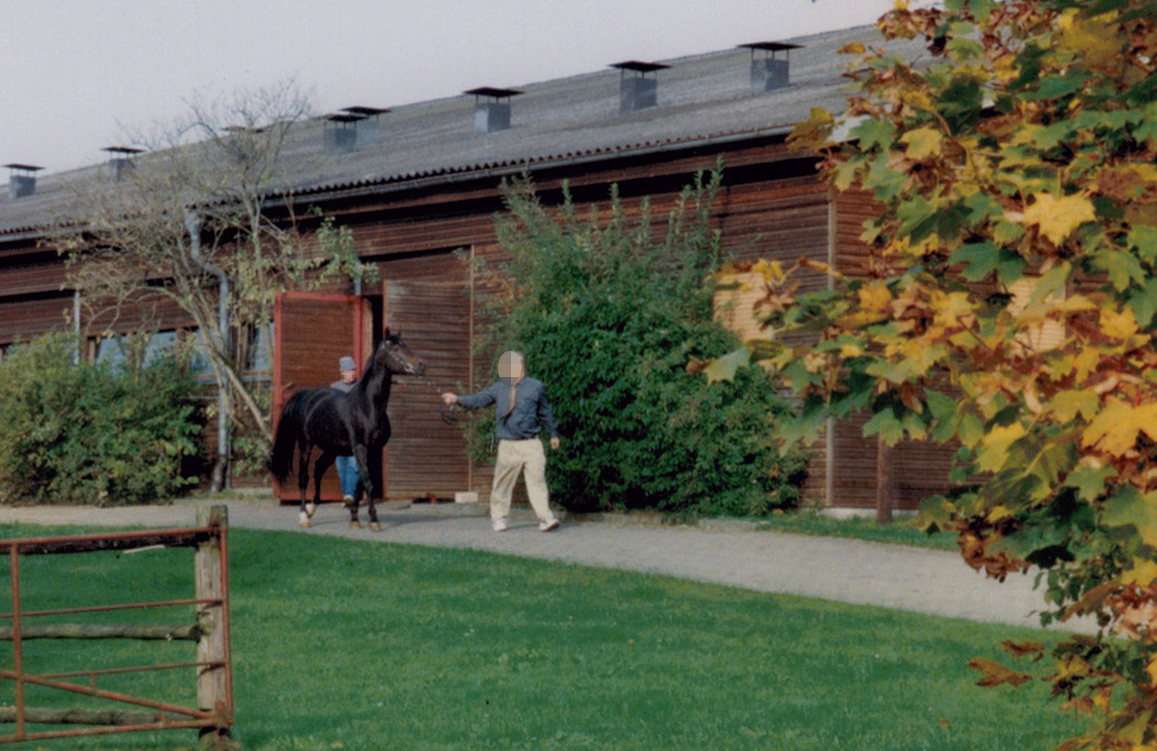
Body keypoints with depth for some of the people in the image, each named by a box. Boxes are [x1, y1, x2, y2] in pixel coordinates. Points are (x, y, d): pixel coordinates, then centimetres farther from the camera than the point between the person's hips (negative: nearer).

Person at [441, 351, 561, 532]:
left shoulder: (535, 386, 4)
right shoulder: (499, 388, 7)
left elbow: (545, 413, 15)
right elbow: (478, 400, 0)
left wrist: (553, 434, 24)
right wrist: (457, 399, -14)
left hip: (531, 444, -1)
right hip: (508, 446, 1)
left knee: (537, 480, -6)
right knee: (502, 483, 3)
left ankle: (545, 518, -4)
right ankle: (498, 518, 16)